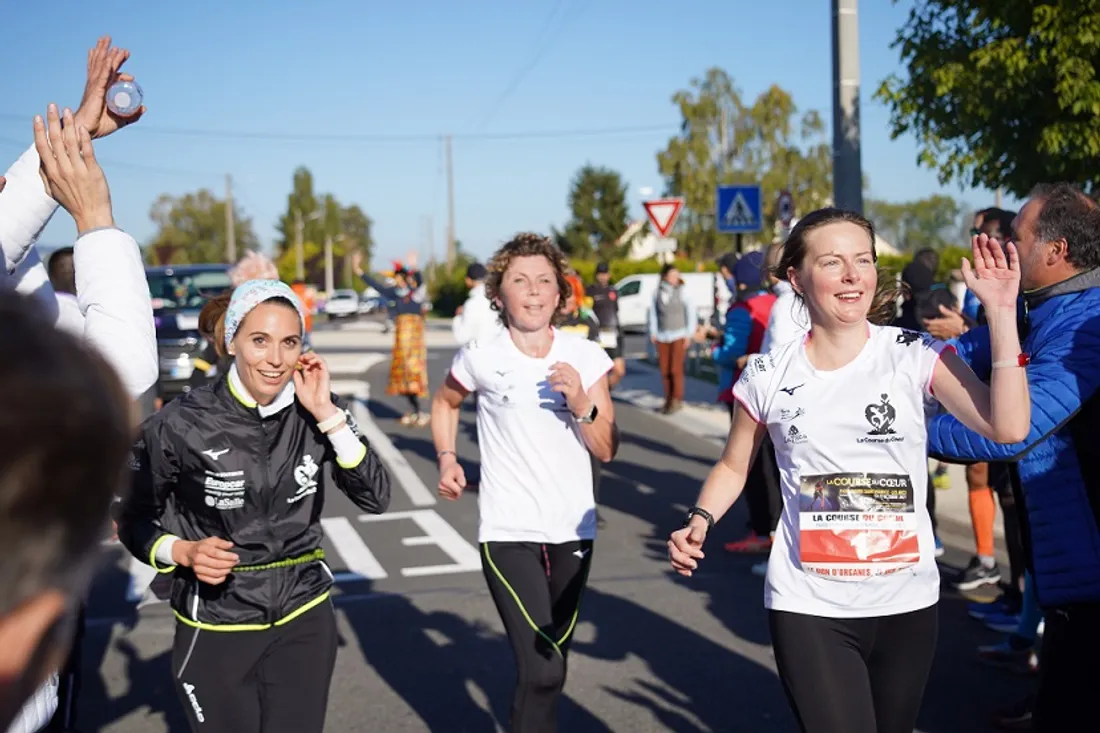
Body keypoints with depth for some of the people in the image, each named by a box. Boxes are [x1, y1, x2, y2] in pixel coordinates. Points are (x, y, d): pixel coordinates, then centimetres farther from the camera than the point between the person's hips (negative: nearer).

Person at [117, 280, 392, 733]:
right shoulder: (180, 425, -14)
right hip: (214, 627, -2)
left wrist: (328, 415, -19)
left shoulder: (318, 413, -6)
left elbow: (376, 499, -13)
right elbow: (134, 520, -1)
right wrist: (183, 552, -19)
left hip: (303, 619, 2)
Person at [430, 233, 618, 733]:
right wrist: (447, 458, 4)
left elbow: (607, 450, -2)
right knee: (541, 669, -14)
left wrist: (581, 404, -17)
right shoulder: (480, 358, -7)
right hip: (507, 533, -3)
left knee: (552, 663, 16)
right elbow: (445, 403, 15)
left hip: (573, 531, 3)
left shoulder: (587, 357, -2)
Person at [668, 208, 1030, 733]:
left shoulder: (917, 355, -7)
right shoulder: (768, 376, -4)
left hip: (906, 603, 2)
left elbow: (1008, 427, -19)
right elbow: (733, 466, 11)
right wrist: (699, 521, -7)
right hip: (808, 608, -1)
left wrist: (1000, 312, -22)